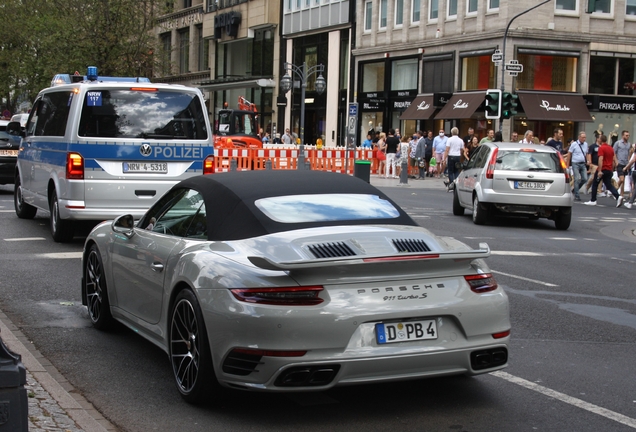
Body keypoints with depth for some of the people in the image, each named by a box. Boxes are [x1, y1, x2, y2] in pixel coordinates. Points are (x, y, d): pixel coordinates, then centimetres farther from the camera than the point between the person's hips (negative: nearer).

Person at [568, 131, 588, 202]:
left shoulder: (585, 144, 10)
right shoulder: (574, 144, -5)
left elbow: (586, 154, 19)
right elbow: (569, 154, -2)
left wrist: (587, 161, 9)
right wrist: (568, 165, -3)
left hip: (583, 164, 5)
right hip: (576, 164, -5)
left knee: (585, 179, -2)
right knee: (577, 179, -8)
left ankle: (575, 189, 20)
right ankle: (576, 196, -3)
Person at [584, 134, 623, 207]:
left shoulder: (601, 148, -12)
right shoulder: (611, 148, 12)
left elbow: (601, 159, -21)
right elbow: (613, 160, 16)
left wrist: (600, 171, -25)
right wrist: (612, 169, 24)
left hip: (603, 169, -7)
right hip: (609, 170, 7)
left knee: (595, 184, 9)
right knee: (609, 185, 4)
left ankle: (593, 200, 14)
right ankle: (618, 197, -18)